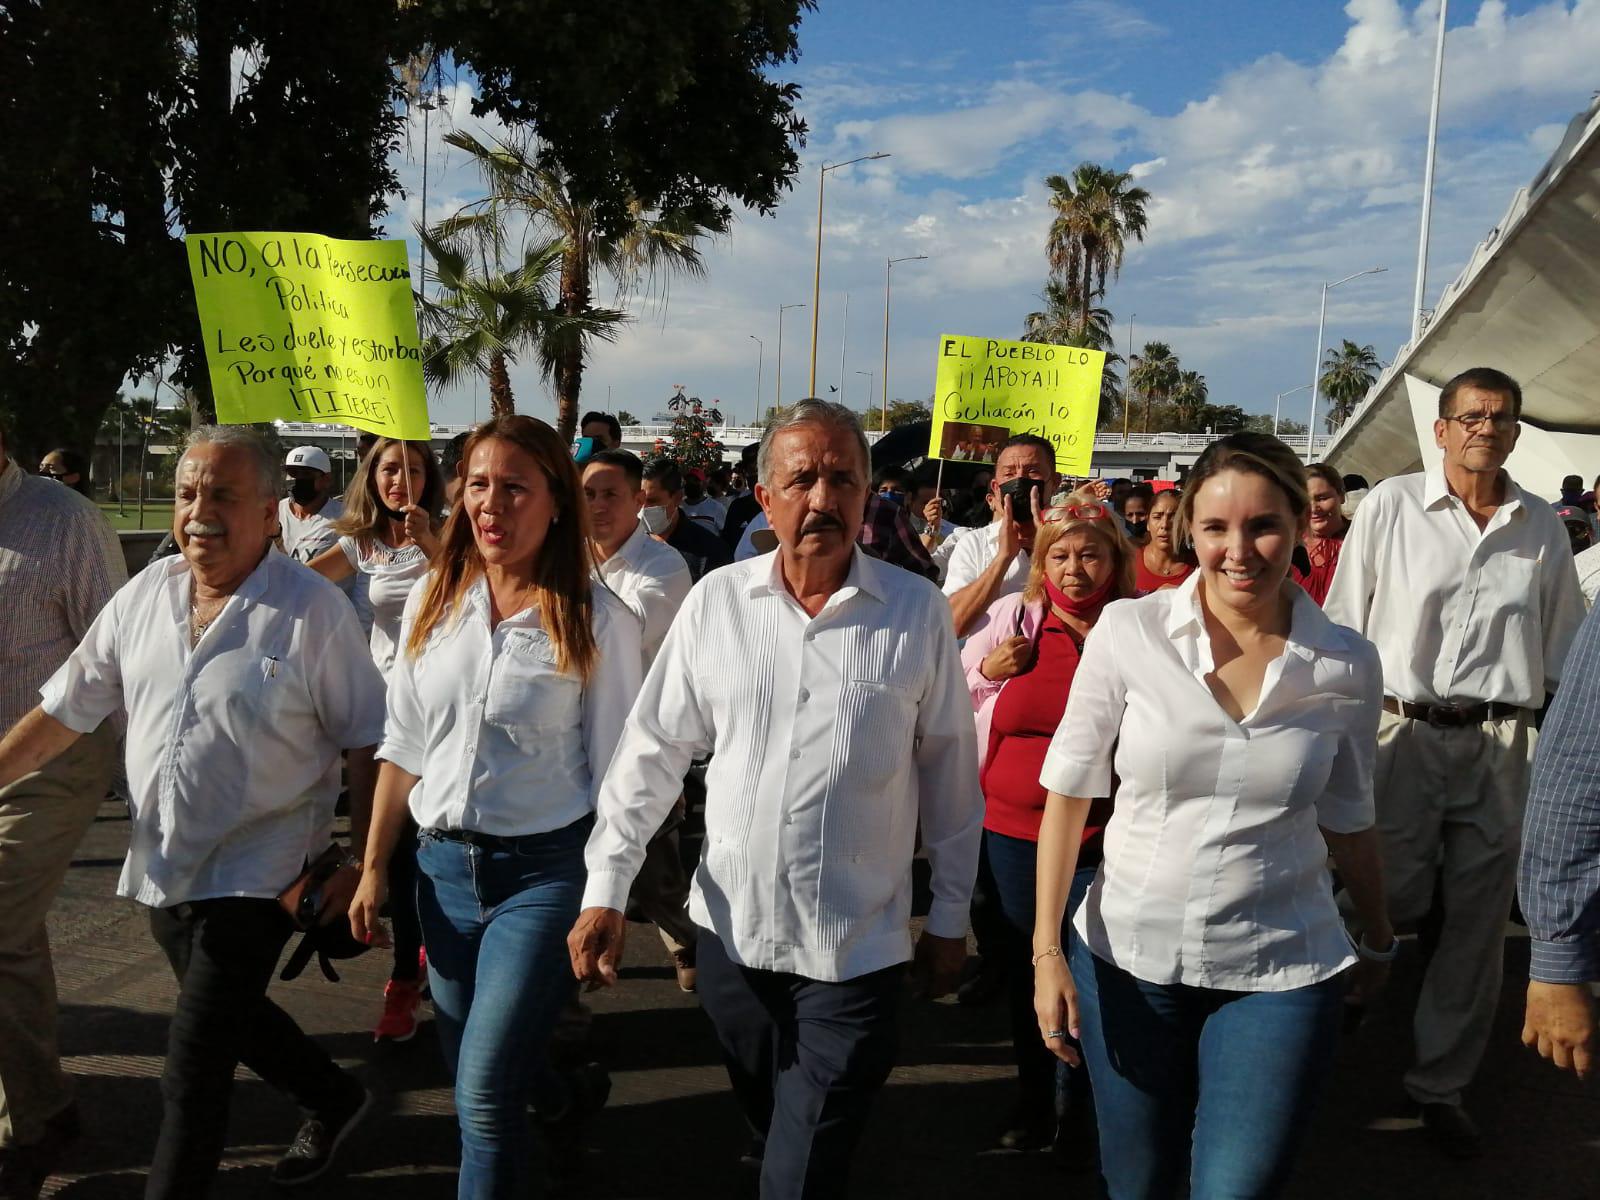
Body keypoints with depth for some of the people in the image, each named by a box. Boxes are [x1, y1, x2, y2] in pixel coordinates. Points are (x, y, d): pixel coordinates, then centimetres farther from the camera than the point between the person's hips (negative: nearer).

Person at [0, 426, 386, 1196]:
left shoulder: (313, 609, -15)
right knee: (231, 1015, 23)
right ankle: (334, 1099, 47)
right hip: (164, 866, 7)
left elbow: (365, 741, -11)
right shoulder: (144, 595, 1)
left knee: (194, 1066, -4)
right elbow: (65, 710, 7)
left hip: (253, 874, -6)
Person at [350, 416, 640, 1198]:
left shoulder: (599, 620, -11)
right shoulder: (432, 599, 2)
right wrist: (374, 867, 8)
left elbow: (614, 772, -7)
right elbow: (403, 745, 8)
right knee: (469, 1071, 19)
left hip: (544, 870, -5)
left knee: (485, 1094, -9)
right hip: (444, 866, 5)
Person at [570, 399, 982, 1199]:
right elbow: (653, 749, 2)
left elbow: (950, 773, 1)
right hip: (732, 930, 3)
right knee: (767, 1132, 23)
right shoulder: (716, 601, -3)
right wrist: (606, 889, -2)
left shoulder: (917, 613, -7)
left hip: (856, 950, -2)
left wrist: (950, 917, 6)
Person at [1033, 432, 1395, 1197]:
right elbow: (1068, 791, -5)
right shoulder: (1128, 632, -10)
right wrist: (1047, 949, -7)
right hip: (1129, 957, 0)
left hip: (1281, 973, 0)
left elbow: (1347, 818, 9)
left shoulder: (1347, 666, -5)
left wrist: (1379, 941, 21)